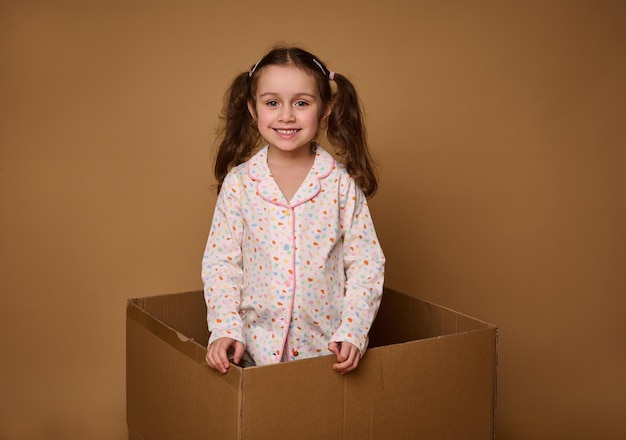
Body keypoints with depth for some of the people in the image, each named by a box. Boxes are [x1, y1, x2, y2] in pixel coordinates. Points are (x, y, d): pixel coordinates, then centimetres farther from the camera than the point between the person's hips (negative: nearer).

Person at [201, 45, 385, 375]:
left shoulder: (341, 184, -5)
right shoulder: (239, 183, -3)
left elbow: (366, 264, -4)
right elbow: (220, 264, -1)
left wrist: (352, 333, -13)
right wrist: (225, 329, -12)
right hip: (258, 345, 1)